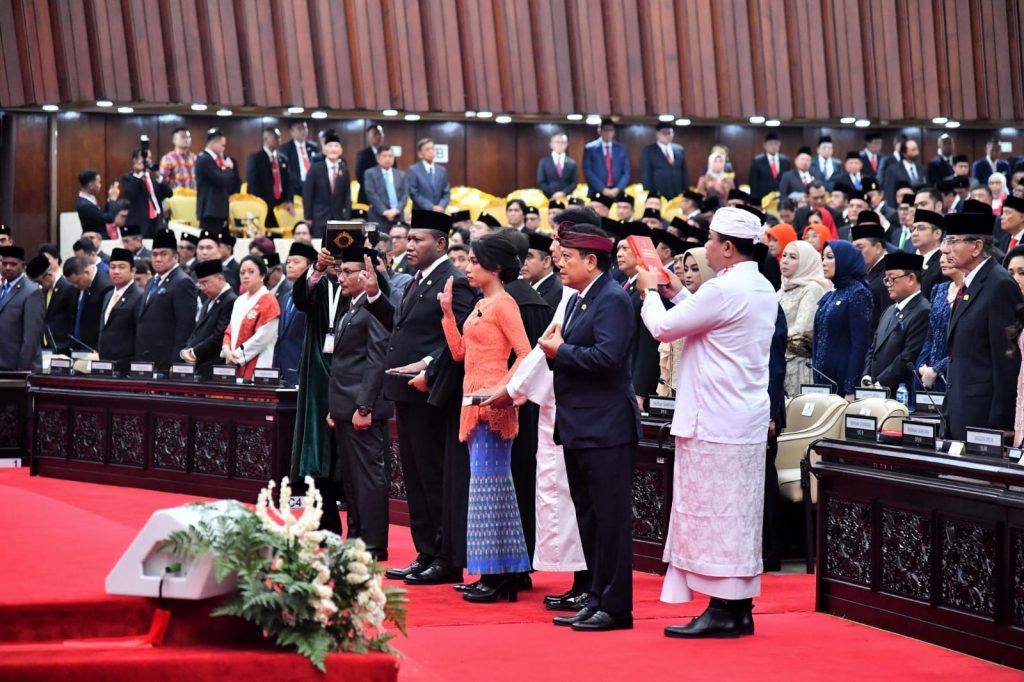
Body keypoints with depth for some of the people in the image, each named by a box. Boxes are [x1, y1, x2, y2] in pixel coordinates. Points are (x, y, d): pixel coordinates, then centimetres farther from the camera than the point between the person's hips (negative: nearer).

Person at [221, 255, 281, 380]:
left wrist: (238, 355, -12)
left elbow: (263, 337, -13)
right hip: (234, 366, 7)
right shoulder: (240, 301, 17)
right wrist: (226, 349, -3)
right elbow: (230, 330, 18)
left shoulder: (269, 302, -6)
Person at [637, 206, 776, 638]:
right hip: (747, 420, 9)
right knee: (738, 516, 11)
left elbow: (663, 328, -12)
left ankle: (723, 611, -3)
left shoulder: (724, 290, -18)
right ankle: (739, 610, 14)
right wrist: (678, 294, 21)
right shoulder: (762, 290, 13)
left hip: (714, 422, -9)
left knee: (712, 514, -5)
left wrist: (650, 292, 6)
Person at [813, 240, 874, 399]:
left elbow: (860, 344, -14)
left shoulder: (858, 294, -9)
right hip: (823, 377, 8)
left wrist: (850, 390, -19)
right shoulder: (830, 296, 15)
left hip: (843, 380, -8)